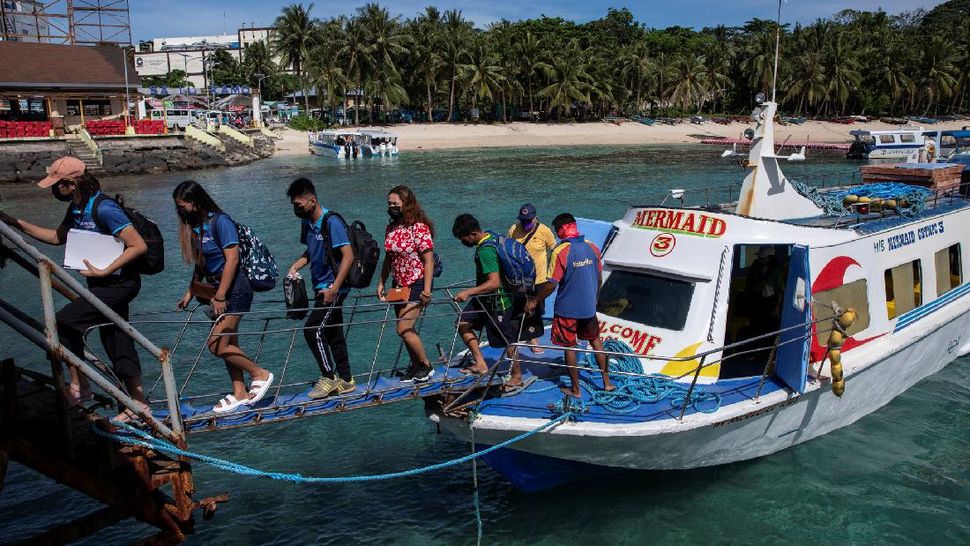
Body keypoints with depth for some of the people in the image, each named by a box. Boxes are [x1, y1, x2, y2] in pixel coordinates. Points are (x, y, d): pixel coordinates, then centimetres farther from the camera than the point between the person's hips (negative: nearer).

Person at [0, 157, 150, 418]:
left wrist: (103, 271, -25)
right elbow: (57, 237, 24)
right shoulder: (76, 209, 7)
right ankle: (139, 403, 20)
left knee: (63, 322, -12)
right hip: (103, 283, 10)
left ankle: (79, 387, 1)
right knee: (116, 342, 12)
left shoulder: (104, 209, -22)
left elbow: (139, 246, -26)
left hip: (120, 282, -10)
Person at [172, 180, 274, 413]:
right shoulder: (196, 226, 12)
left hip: (235, 289, -9)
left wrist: (219, 296, -20)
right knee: (227, 344, 10)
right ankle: (240, 394, 18)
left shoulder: (220, 221, -14)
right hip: (218, 289, 9)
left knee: (216, 344, -11)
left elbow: (232, 259, -20)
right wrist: (189, 293, 17)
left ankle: (260, 373, 3)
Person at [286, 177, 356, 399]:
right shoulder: (307, 223, 8)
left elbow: (348, 256, -22)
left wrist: (334, 288, -24)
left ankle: (328, 378, 2)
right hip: (321, 287, 9)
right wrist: (296, 266, 4)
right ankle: (345, 380, 21)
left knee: (313, 330, -11)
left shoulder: (331, 222, -18)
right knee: (333, 332, 12)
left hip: (334, 287, -9)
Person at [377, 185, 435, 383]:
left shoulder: (419, 228, -16)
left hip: (417, 284, -7)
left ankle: (426, 366, 6)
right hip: (399, 285, 8)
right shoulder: (391, 228, 7)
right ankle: (416, 366, 26)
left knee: (404, 329, -12)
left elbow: (428, 261, -17)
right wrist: (382, 283, 11)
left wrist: (426, 290, -20)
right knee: (406, 329, 11)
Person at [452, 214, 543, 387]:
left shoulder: (485, 250, -27)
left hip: (498, 301, -10)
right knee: (463, 323, 7)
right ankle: (480, 364, 12)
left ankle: (517, 377, 21)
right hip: (485, 298, 10)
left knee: (507, 340, 4)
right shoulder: (490, 237, 2)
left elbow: (494, 282, -33)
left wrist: (469, 292, -35)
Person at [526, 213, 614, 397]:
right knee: (596, 341, 22)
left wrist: (534, 301, -6)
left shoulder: (560, 252, -18)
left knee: (569, 347, 9)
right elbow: (599, 279, 8)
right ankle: (607, 381, 27)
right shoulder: (592, 247, -1)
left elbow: (551, 284, -19)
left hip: (567, 308, -5)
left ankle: (575, 388, 19)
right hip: (589, 307, 5)